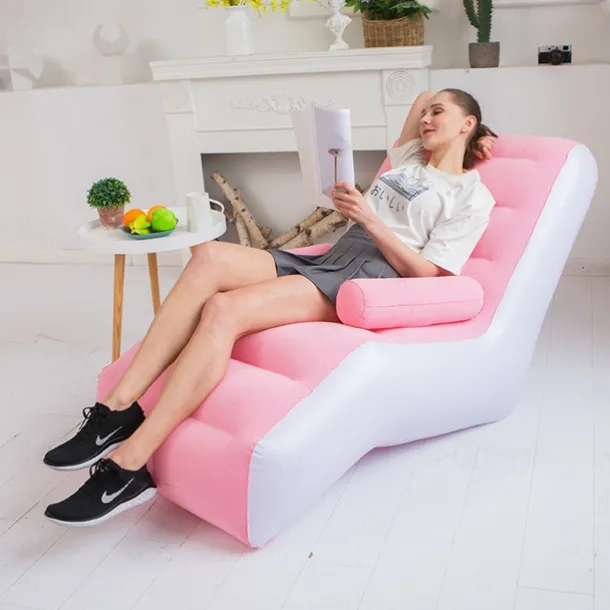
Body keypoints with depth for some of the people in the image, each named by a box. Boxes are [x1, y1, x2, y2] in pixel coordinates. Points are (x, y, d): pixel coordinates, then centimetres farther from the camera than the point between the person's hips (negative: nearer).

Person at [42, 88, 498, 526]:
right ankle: (119, 407, -30)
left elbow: (425, 273, -3)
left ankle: (129, 465, -33)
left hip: (371, 277, -7)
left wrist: (370, 219, -11)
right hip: (329, 259, 7)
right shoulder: (409, 159, 32)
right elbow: (422, 100, 50)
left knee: (224, 309, -31)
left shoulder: (473, 197, 9)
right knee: (211, 257, -25)